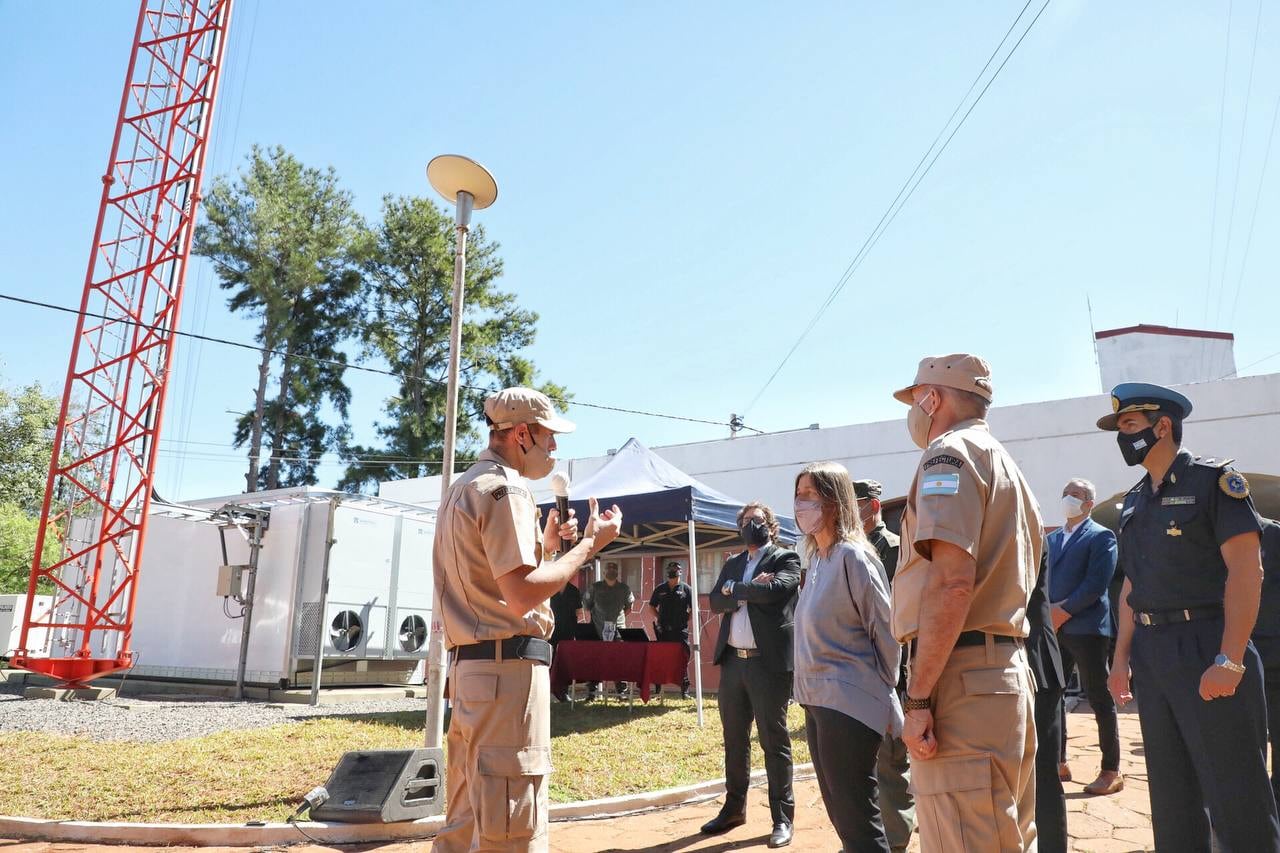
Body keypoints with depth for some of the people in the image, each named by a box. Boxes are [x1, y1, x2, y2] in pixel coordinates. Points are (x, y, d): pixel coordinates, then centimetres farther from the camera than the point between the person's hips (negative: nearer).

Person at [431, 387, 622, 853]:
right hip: (507, 667, -10)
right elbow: (522, 595, -21)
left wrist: (545, 540, 20)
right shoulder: (504, 487, -12)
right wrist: (590, 543, -12)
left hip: (470, 665, 10)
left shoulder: (462, 488, 19)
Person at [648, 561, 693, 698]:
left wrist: (685, 619, -4)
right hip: (663, 630, 2)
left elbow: (693, 609, 4)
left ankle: (685, 689, 5)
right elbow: (652, 606, 20)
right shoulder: (660, 589, 9)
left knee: (683, 660, -1)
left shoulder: (685, 588, 3)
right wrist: (658, 618, 9)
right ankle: (657, 688, 14)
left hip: (680, 630, -2)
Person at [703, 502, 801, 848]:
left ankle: (782, 818, 12)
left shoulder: (785, 559, -1)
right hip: (733, 661, 6)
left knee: (774, 741, 2)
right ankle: (734, 808, 29)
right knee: (734, 739, 15)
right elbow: (715, 601, 2)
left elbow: (776, 589, -21)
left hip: (769, 662, -6)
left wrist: (735, 589, -8)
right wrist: (750, 590, -13)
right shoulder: (732, 563, 15)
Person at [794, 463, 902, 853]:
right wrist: (811, 689, 15)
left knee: (858, 821, -1)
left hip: (849, 703, -9)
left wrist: (881, 692, -5)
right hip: (818, 700, 9)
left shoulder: (853, 556, -15)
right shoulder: (816, 557, 11)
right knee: (840, 815, 17)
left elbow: (887, 630, -12)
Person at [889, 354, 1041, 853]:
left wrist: (917, 699, -20)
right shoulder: (1005, 463, 23)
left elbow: (952, 582, -20)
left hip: (962, 677, -10)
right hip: (1008, 671, 10)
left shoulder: (950, 452, -7)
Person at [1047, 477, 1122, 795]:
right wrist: (1048, 612, 0)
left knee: (1100, 699, 1)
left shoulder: (1101, 537, -3)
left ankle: (1111, 771, 11)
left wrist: (1064, 611, -14)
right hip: (1054, 628, 7)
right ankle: (1058, 763, 21)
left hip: (1086, 627, -7)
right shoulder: (1051, 539, 17)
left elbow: (1096, 583, -13)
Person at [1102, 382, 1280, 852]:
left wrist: (1229, 660, -20)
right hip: (1151, 655, 7)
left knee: (1235, 793, -1)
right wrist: (1122, 657, 11)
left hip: (1206, 649, -7)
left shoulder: (1213, 480, -6)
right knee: (1170, 791, 14)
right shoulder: (1134, 501, 15)